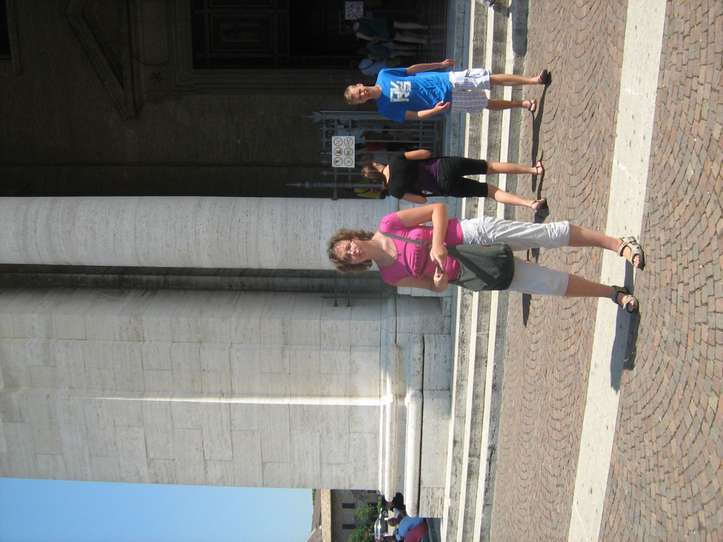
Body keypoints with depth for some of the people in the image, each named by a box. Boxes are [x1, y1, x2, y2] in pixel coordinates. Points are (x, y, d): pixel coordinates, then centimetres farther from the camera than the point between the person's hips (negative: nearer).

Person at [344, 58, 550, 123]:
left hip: (445, 80, 3)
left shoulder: (383, 75, -2)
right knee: (487, 104, -2)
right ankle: (523, 103, 18)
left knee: (490, 78, -2)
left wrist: (440, 64, 8)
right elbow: (413, 115, -8)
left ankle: (534, 80, 6)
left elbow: (412, 69, 8)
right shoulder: (386, 110, -10)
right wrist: (434, 111, -25)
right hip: (445, 101, -3)